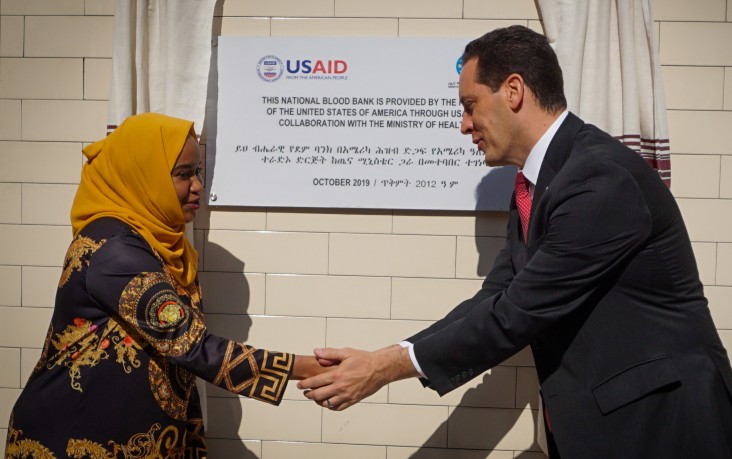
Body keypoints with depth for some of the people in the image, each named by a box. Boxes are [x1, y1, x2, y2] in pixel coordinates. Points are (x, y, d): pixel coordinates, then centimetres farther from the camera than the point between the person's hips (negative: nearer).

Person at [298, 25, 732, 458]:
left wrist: (387, 366, -17)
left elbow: (518, 312, -22)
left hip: (656, 422, -7)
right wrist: (380, 359, -3)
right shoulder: (533, 184, 8)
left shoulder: (602, 177, -21)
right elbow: (495, 300, 6)